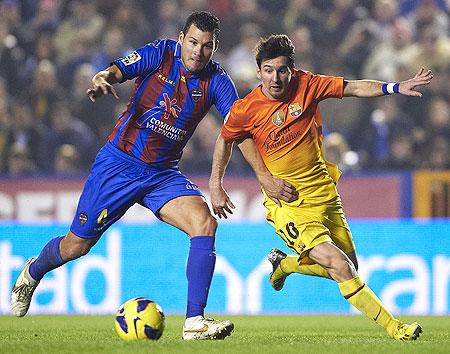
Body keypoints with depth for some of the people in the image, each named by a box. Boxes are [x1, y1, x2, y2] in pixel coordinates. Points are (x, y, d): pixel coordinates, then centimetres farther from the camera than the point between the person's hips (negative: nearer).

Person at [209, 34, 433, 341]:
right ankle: (393, 327, -11)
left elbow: (354, 88, -3)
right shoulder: (245, 111, -10)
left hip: (324, 194, 5)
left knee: (349, 269, 13)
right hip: (287, 205, -5)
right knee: (342, 269, -19)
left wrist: (395, 87, -16)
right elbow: (225, 140, 9)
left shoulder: (305, 85, -6)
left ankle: (285, 262, 36)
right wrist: (216, 185, 13)